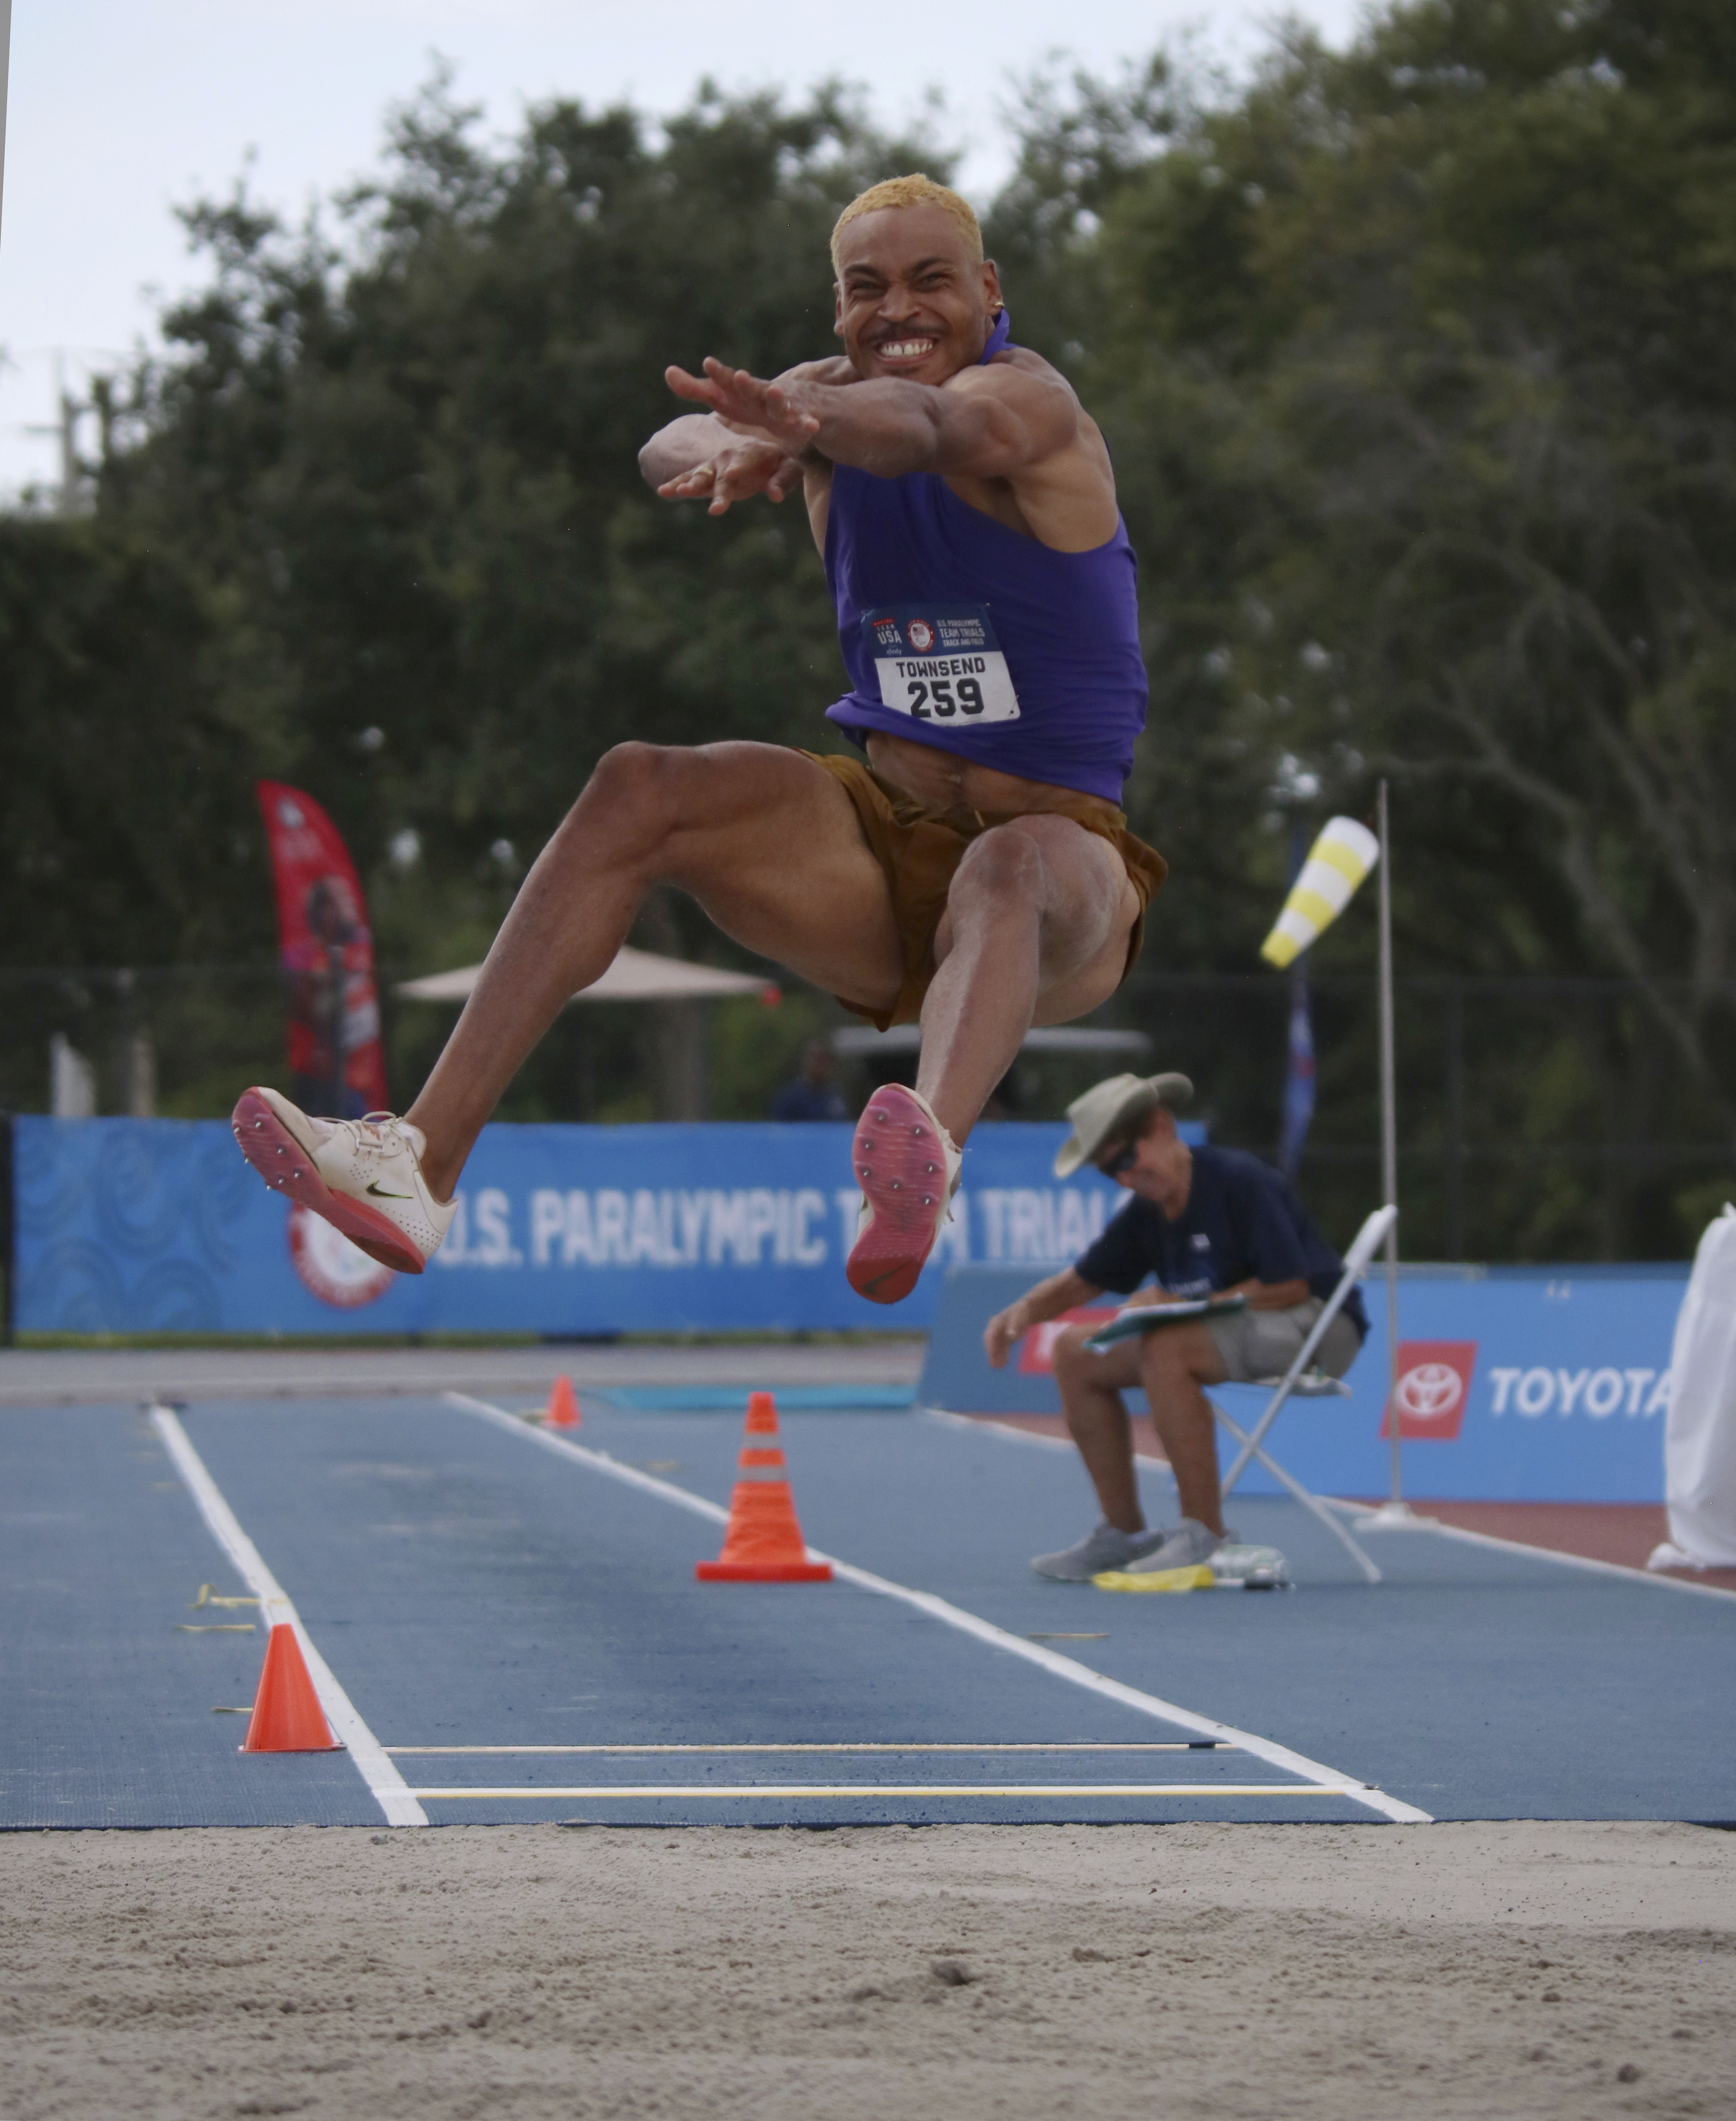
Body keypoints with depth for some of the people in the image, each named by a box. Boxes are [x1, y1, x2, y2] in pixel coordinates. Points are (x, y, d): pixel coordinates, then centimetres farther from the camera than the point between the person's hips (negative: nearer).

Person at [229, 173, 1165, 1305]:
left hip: (1059, 837, -6)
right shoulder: (833, 393, 8)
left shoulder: (1028, 398, -11)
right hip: (889, 821, 6)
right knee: (639, 790, -16)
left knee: (1014, 868, -41)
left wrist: (809, 421, -61)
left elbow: (934, 427, -38)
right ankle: (423, 1161, -25)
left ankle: (928, 1162, -73)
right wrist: (727, 447, -41)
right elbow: (672, 445, -15)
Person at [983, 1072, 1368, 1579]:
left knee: (1164, 1350, -34)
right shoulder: (1145, 1214, 6)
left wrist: (1184, 1304, -20)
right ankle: (1124, 1534, 5)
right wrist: (1025, 1310, -5)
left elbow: (1290, 1286, -22)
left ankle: (1205, 1535, -29)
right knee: (1075, 1353, 3)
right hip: (1235, 1330, 9)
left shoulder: (1241, 1183, -18)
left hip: (1313, 1328, -9)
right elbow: (1080, 1284, 17)